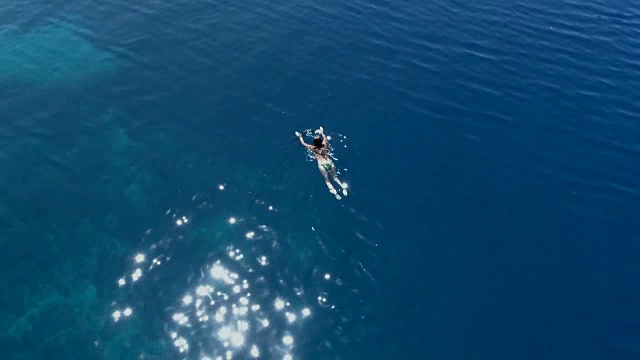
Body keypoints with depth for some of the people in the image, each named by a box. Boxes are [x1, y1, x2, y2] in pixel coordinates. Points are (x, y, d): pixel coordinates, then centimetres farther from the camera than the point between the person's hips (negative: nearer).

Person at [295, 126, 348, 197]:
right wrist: (321, 132, 41)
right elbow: (325, 137, 25)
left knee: (327, 180, 3)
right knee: (335, 177, 13)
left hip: (322, 165, -3)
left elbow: (303, 143, 11)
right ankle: (343, 186, -8)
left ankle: (334, 192, -17)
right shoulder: (324, 145, 3)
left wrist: (300, 137, 26)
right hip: (329, 162, 3)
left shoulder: (312, 148, -2)